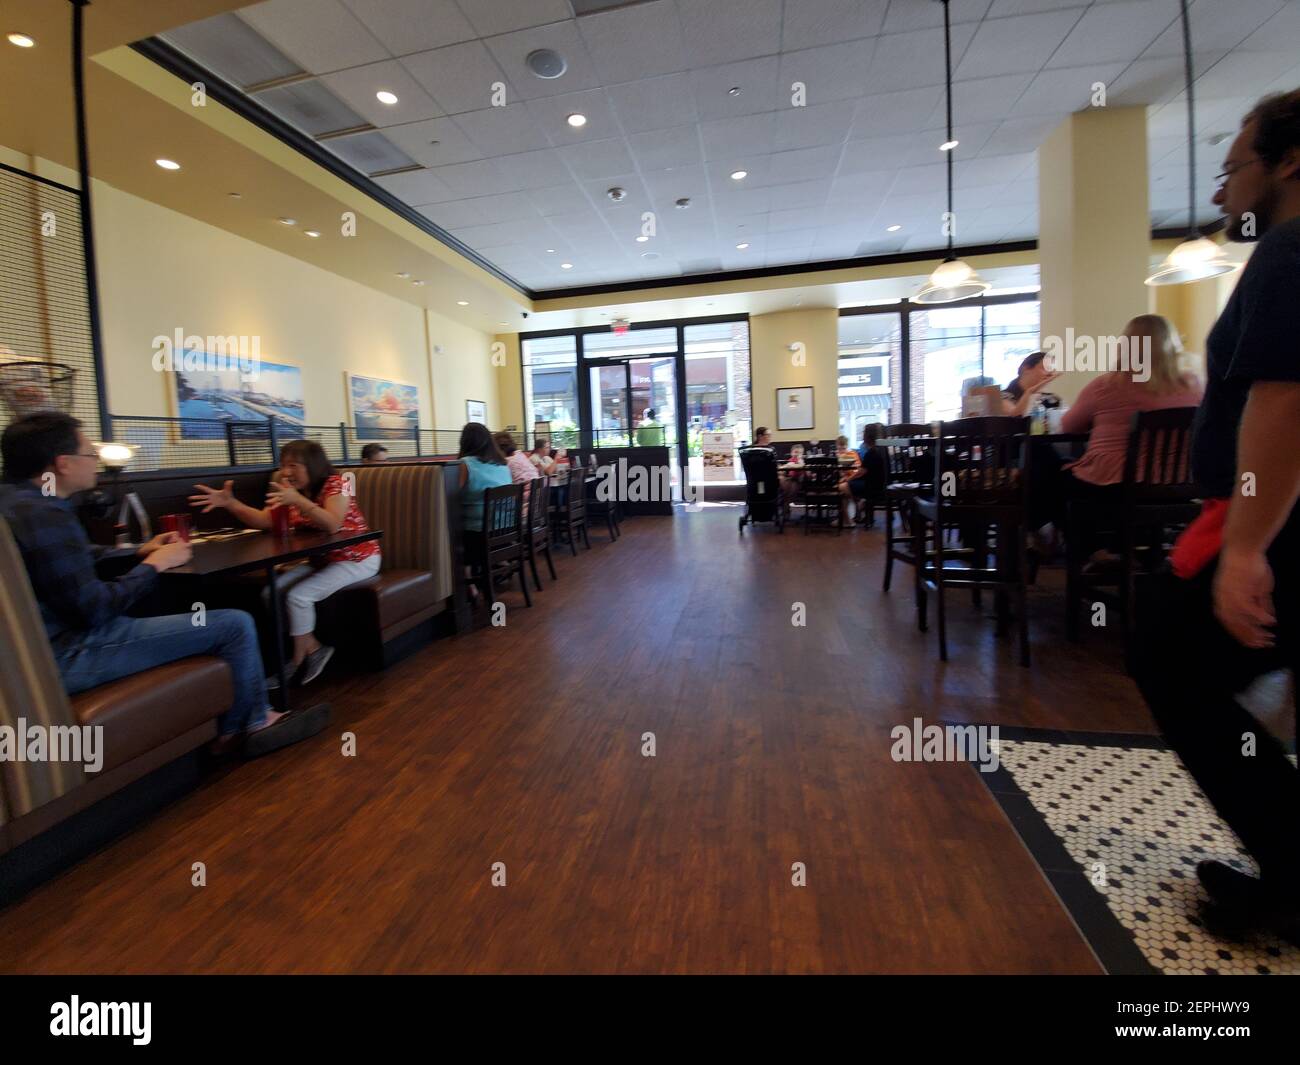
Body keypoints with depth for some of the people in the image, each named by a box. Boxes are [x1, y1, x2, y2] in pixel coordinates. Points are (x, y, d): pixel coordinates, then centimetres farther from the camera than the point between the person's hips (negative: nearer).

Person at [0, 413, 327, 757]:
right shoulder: (43, 515, -23)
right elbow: (93, 608, -25)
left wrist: (140, 552, 11)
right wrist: (155, 564, -11)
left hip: (45, 639, 11)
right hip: (68, 654, -11)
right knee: (236, 624, -11)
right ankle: (252, 724, 12)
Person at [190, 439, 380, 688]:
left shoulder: (336, 484, -16)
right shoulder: (294, 492, 6)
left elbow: (333, 524, -31)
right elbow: (263, 521, 2)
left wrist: (298, 501, -41)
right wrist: (231, 503, -13)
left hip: (357, 559, -8)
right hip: (321, 559, 8)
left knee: (297, 596, -22)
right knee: (272, 593, -5)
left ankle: (300, 660, -1)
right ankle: (313, 650, 2)